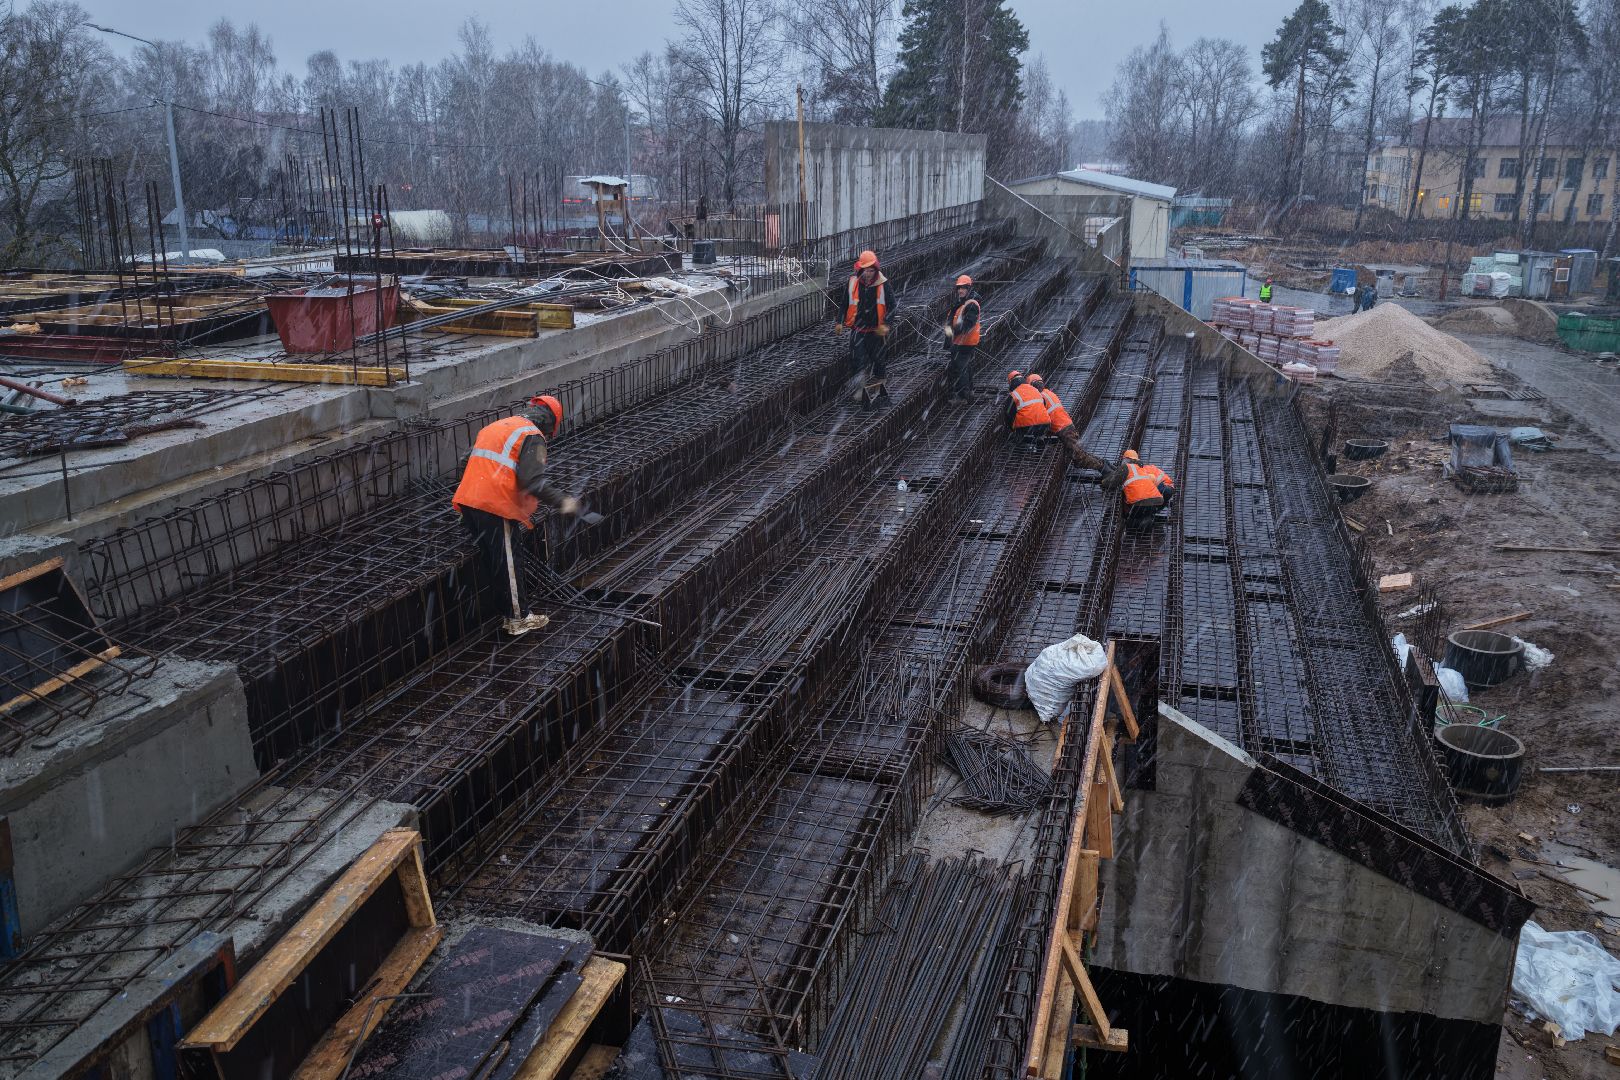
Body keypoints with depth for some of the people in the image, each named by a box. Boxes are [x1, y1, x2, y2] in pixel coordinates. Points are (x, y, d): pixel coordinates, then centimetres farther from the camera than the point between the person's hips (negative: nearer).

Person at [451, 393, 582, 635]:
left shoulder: (493, 427, 24)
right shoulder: (532, 436, -3)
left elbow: (469, 461, 26)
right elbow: (533, 481, -16)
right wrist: (561, 502, -9)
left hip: (468, 501, 8)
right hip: (495, 507, -8)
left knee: (489, 560, 18)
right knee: (509, 563, 4)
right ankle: (519, 618, 13)